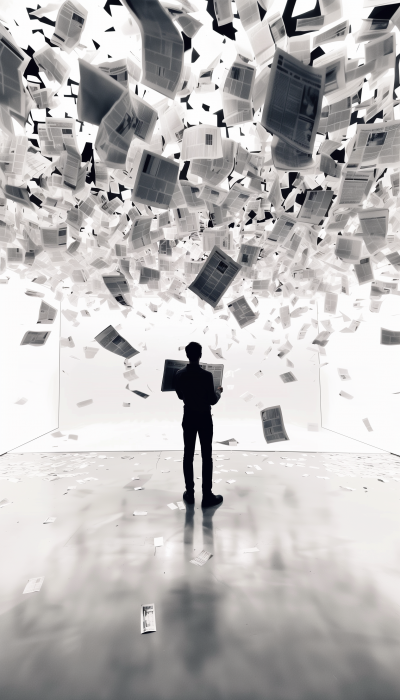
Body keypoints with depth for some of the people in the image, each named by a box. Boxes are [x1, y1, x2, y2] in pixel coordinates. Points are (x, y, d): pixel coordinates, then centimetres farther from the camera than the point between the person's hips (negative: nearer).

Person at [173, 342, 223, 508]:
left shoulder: (179, 375, -5)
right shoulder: (206, 375, -20)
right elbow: (212, 401, -14)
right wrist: (218, 392, 7)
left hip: (188, 417, 4)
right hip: (204, 418, -4)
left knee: (188, 455, 13)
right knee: (207, 457, 6)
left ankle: (190, 493, 23)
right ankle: (207, 497, 13)